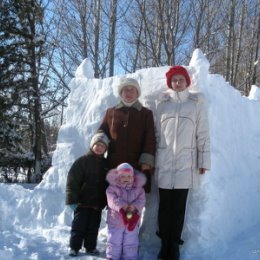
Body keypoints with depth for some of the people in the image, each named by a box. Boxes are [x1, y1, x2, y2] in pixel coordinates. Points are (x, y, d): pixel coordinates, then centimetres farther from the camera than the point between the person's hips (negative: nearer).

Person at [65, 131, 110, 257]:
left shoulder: (106, 164, 7)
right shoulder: (82, 161, -8)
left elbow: (109, 184, 16)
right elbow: (72, 181, -11)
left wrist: (108, 201, 13)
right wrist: (72, 199, -15)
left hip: (98, 204, 5)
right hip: (82, 202, -4)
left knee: (93, 227, 12)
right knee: (79, 226, 3)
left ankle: (90, 247, 25)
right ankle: (74, 247, 15)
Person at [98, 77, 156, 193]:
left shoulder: (146, 113, 10)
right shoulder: (111, 112, 15)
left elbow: (150, 139, 3)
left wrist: (146, 161, -8)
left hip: (138, 166, -1)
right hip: (114, 166, 1)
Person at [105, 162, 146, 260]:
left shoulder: (138, 189, 0)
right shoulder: (112, 188, -7)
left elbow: (141, 200, -9)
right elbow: (112, 199, -20)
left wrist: (135, 206, -28)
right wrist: (122, 205, -35)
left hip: (132, 221, 2)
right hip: (115, 220, -2)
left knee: (131, 243, 13)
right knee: (114, 241, 10)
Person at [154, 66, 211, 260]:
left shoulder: (197, 103, 4)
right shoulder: (162, 103, 9)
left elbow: (203, 134, 2)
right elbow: (156, 133, 10)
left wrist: (204, 161, -2)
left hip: (185, 164, -1)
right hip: (164, 163, 2)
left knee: (179, 207, 2)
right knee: (165, 206, 4)